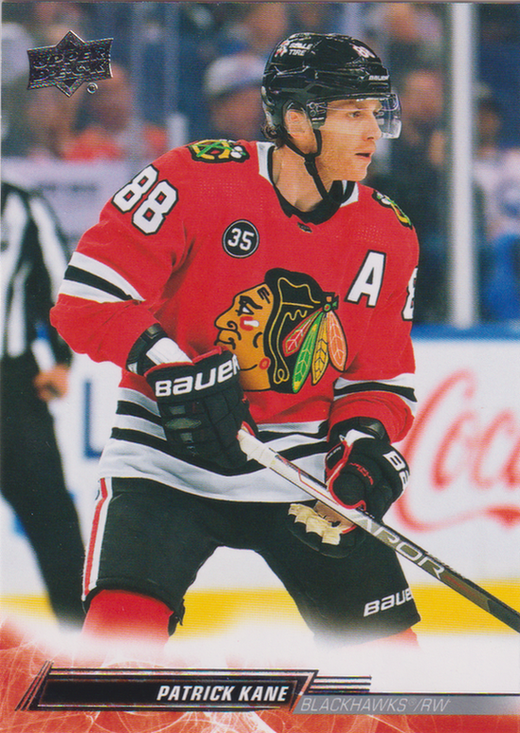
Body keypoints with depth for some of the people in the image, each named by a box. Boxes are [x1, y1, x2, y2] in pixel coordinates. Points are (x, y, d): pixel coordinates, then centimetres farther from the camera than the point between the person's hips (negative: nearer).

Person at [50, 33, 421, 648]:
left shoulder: (387, 235, 2)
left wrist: (366, 443, -12)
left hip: (303, 465, 4)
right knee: (123, 633, -21)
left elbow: (381, 375, 8)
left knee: (387, 649, 2)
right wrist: (170, 364, -27)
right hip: (168, 455, -4)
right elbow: (86, 297, -14)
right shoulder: (196, 180, -13)